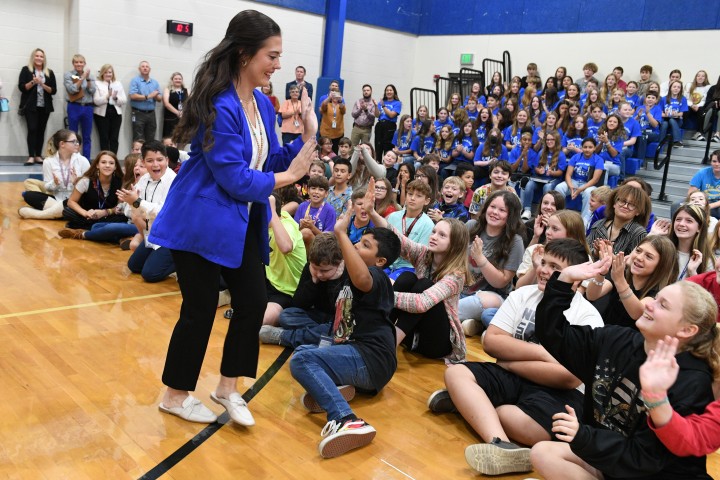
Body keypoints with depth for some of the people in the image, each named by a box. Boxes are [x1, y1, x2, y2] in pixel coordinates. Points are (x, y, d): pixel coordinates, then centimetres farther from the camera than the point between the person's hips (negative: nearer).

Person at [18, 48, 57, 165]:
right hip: (30, 106, -3)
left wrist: (42, 84, -11)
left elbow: (54, 90, 4)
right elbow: (21, 87, -3)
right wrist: (33, 82, -17)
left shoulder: (49, 73, 11)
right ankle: (31, 156, -11)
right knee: (32, 129, -11)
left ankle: (38, 156, 8)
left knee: (41, 130, 3)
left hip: (45, 106, 3)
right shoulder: (26, 70, 5)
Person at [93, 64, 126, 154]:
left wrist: (116, 98, -13)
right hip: (102, 114, -3)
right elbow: (96, 101, -9)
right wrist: (107, 96, -24)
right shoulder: (97, 84, 2)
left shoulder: (118, 84, 13)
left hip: (116, 114, 3)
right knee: (104, 138, -1)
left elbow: (124, 100, 6)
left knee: (114, 138, 1)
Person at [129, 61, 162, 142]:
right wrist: (148, 96, -13)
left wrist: (156, 96, -13)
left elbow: (160, 98, 9)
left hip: (151, 113, 5)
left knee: (151, 140, 8)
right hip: (138, 113, -4)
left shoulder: (155, 82, 13)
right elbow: (133, 96, -13)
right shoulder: (135, 81, 0)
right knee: (138, 140, -5)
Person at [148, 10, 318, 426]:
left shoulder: (262, 104, 5)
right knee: (201, 310, 2)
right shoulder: (219, 106, -22)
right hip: (201, 222, -8)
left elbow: (271, 162, 7)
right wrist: (286, 178, -12)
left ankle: (228, 387, 25)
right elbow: (234, 177, -24)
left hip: (242, 221, 8)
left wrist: (309, 137, -7)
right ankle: (175, 395, 24)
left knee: (254, 302, 7)